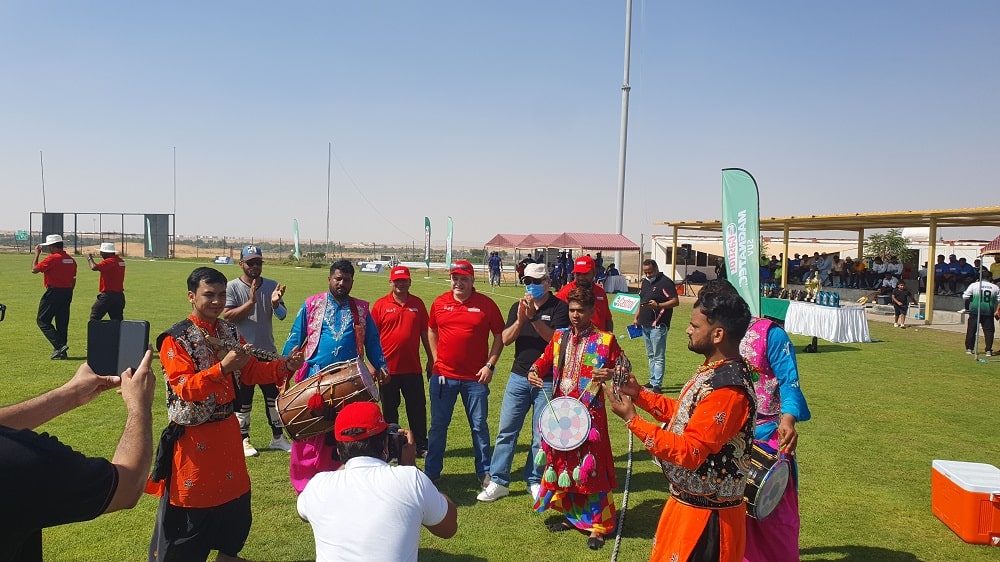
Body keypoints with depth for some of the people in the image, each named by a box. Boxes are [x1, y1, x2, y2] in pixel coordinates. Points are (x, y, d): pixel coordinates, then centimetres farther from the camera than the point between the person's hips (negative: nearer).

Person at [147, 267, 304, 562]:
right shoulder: (175, 339, -16)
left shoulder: (230, 331, 3)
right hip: (193, 437, -6)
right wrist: (222, 368, -37)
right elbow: (185, 389, -25)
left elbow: (251, 372, 7)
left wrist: (285, 366, -9)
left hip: (227, 430, 7)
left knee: (234, 494, 18)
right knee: (190, 503, 4)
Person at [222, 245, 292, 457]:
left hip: (268, 351, 4)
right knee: (243, 399, 6)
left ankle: (277, 437, 23)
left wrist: (276, 302, -22)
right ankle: (243, 439, 19)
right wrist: (251, 302, -25)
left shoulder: (271, 286, 5)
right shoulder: (232, 287, -7)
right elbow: (227, 316, -16)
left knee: (274, 395, 11)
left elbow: (282, 315, -1)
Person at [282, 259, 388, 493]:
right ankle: (304, 482, 16)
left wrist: (380, 366, -4)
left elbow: (372, 341, 9)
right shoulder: (312, 305, 4)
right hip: (314, 378, -2)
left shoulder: (361, 309, 8)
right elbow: (295, 339, 3)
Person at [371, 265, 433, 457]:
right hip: (388, 368, -1)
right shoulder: (380, 305, -2)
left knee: (417, 407, 8)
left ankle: (421, 446, 19)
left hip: (413, 368, 2)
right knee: (390, 410, 10)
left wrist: (430, 360, 9)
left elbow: (424, 333, 9)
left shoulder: (417, 303, 5)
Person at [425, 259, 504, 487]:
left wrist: (490, 365, -6)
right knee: (438, 425, 11)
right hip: (443, 375, 2)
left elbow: (499, 336, 1)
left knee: (479, 426, 9)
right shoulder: (440, 303, 3)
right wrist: (436, 359, 7)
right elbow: (431, 331, 17)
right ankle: (431, 471, 23)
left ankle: (484, 472, 22)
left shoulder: (486, 304, -4)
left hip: (475, 377, -2)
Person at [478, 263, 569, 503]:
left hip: (548, 380, -3)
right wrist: (520, 320, -18)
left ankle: (534, 481, 19)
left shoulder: (559, 307, -3)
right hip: (518, 377, 4)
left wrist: (533, 318, -26)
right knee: (506, 430, 4)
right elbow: (505, 339, -1)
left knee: (541, 435, 4)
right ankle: (498, 481, 12)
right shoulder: (518, 307, 9)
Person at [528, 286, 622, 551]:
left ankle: (597, 526, 11)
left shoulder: (605, 340, -7)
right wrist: (534, 372, -6)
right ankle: (570, 515, 32)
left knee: (590, 467, 0)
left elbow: (624, 366, -2)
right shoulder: (560, 336, 7)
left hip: (589, 415, -5)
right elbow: (544, 360, 15)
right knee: (563, 463, 15)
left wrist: (611, 374, -23)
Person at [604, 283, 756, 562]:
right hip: (688, 502, 10)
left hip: (705, 515, -10)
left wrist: (632, 419, -26)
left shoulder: (728, 390, -29)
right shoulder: (718, 370, 4)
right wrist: (640, 394, 6)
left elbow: (689, 453, -29)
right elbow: (685, 413, 15)